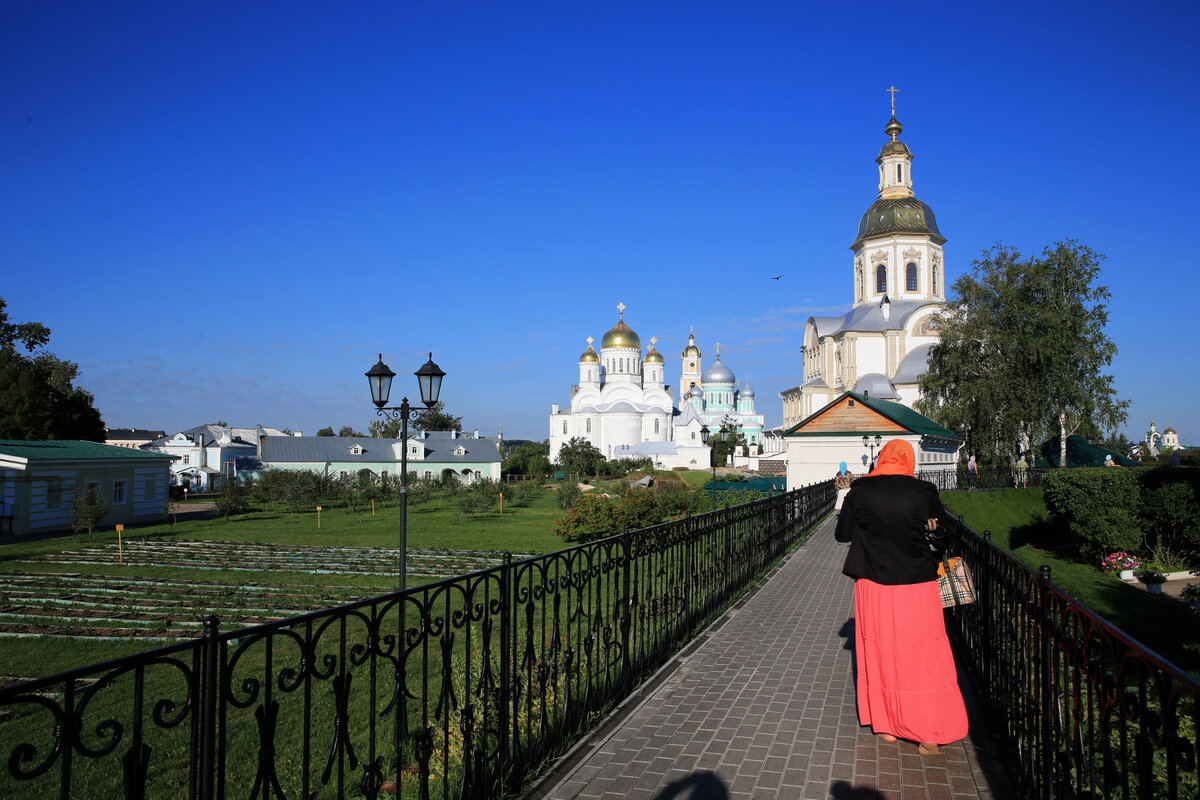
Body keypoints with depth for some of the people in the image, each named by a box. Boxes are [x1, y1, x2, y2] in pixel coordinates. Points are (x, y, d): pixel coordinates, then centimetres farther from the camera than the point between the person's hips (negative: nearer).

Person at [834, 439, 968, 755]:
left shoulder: (860, 491, -5)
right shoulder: (924, 491, -8)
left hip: (873, 586, 1)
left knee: (880, 655, 14)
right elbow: (939, 539, 2)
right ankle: (928, 734, 16)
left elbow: (842, 534, 2)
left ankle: (885, 725, 25)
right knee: (922, 658, 9)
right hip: (917, 587, -1)